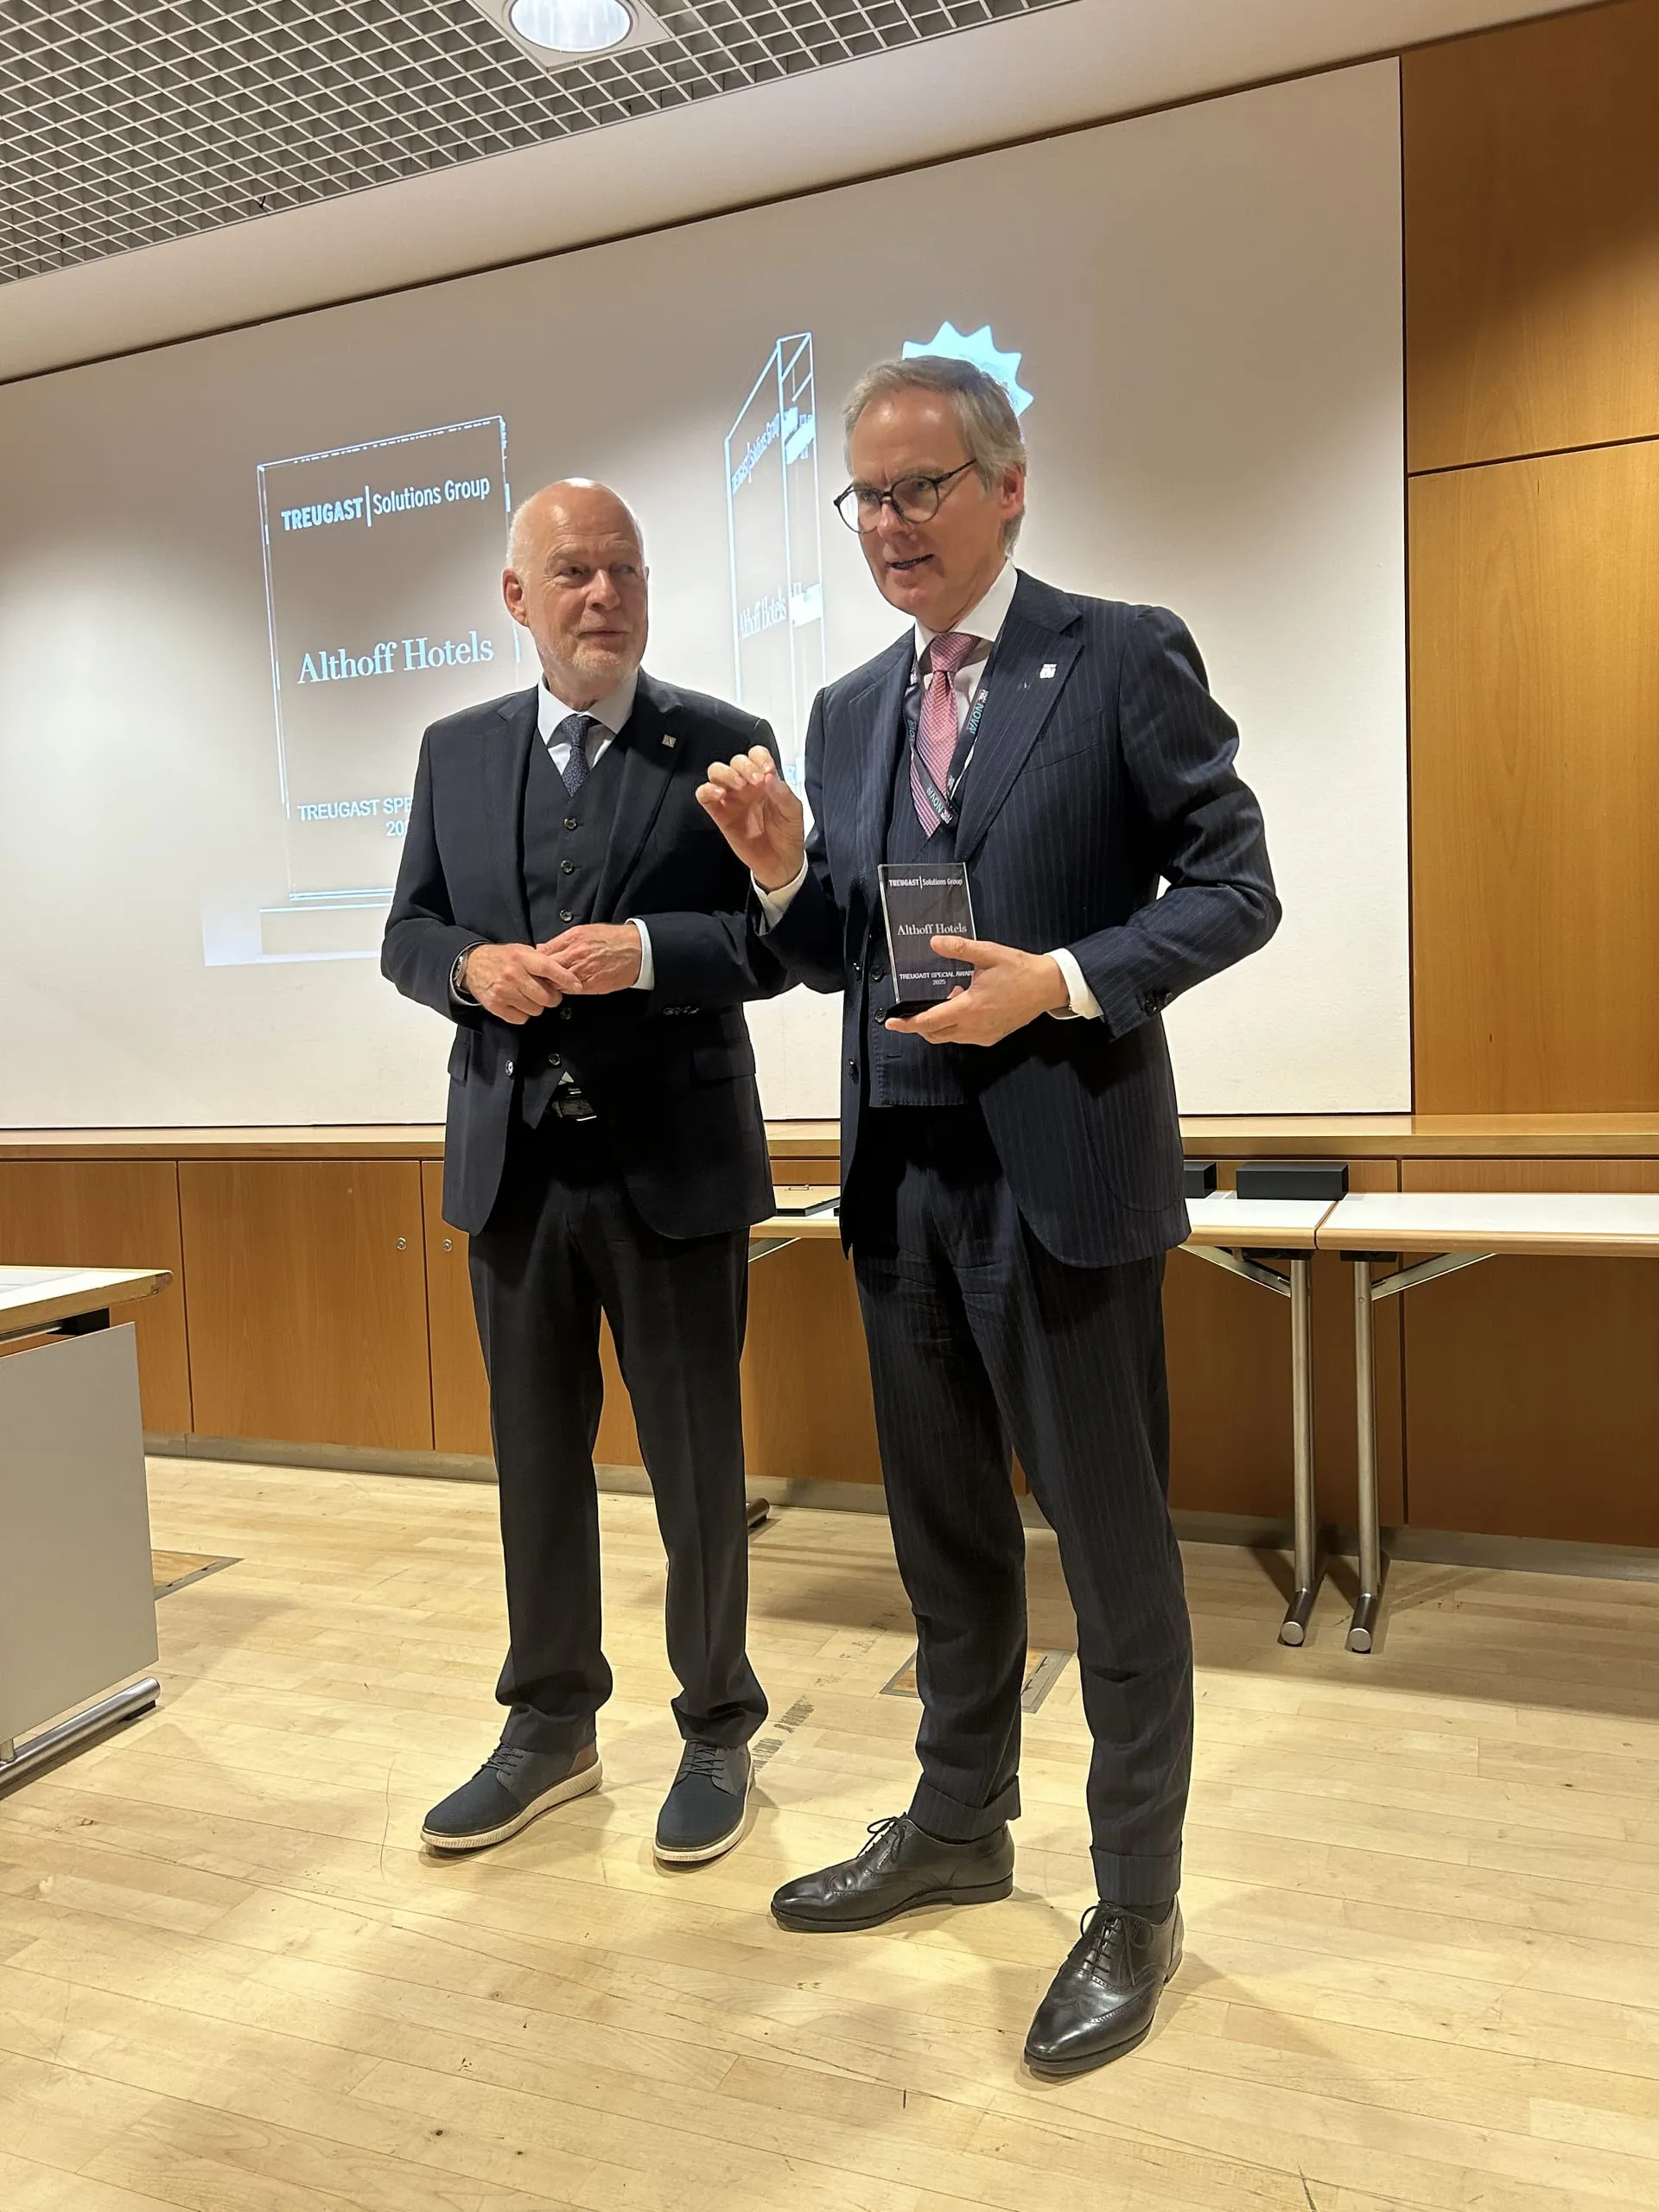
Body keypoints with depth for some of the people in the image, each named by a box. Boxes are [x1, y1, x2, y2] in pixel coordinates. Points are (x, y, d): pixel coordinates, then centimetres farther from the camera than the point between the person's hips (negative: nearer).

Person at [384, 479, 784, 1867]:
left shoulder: (723, 742, -1)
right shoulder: (457, 752, 10)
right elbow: (409, 931, 11)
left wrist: (646, 949, -21)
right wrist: (472, 965, -11)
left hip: (675, 1159, -3)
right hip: (514, 1161, 4)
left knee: (695, 1459, 7)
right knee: (534, 1456, 14)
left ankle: (718, 1732, 26)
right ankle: (551, 1728, 32)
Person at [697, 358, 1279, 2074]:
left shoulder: (1125, 658, -3)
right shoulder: (846, 708, 13)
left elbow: (1234, 889, -6)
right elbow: (840, 958, 14)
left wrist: (1063, 980, -19)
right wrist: (785, 874, -6)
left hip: (1060, 1168, -6)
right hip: (899, 1170, 6)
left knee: (1111, 1544, 5)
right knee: (944, 1530, 18)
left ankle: (1136, 1900, 23)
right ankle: (958, 1823, 37)